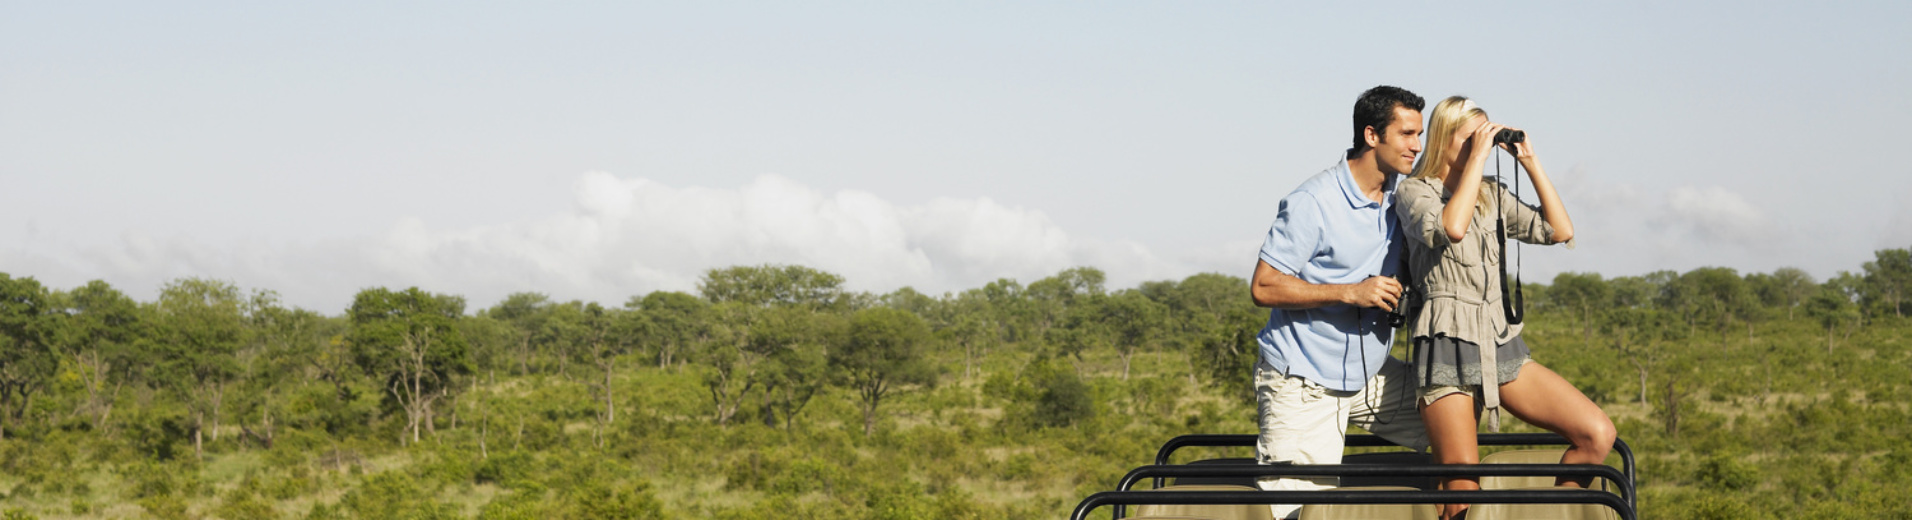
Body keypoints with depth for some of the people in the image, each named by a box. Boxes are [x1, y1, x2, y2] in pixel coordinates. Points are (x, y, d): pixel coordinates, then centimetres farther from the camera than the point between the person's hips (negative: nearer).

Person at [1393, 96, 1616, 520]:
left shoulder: (1492, 195, 16)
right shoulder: (1414, 193, 0)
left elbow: (1560, 231, 9)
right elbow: (1451, 227, -22)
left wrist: (1531, 163, 5)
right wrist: (1478, 158, -15)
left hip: (1502, 345, 5)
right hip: (1448, 346, -5)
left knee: (1598, 434, -8)